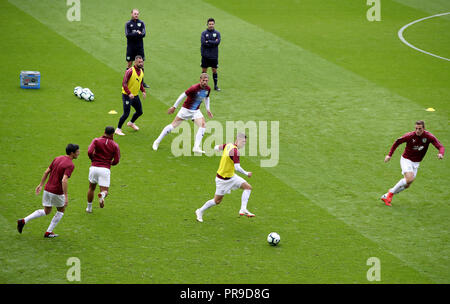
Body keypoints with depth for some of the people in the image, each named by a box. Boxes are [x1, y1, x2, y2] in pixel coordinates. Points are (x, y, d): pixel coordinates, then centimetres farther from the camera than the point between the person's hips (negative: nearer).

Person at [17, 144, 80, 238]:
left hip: (47, 189, 7)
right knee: (61, 211, 19)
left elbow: (46, 172, 10)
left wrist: (41, 185, 19)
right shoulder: (70, 165, -18)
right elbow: (64, 180, -28)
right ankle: (49, 232, 19)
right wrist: (66, 196, -26)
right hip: (57, 192, -7)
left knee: (46, 212, 20)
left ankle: (23, 221, 5)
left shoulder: (58, 158, 7)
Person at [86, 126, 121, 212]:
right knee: (105, 191, 5)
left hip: (94, 167, 1)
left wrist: (93, 159, 7)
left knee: (91, 188, 24)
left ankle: (89, 208, 28)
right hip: (105, 169, -1)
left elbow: (89, 152, -13)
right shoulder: (115, 145, 3)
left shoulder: (96, 140, 1)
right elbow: (116, 160, -1)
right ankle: (102, 195, -31)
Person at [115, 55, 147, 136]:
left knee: (139, 112, 17)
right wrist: (129, 93, -33)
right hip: (127, 96, -8)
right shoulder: (130, 71, -19)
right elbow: (124, 83, -23)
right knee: (126, 113, -12)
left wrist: (143, 91, 5)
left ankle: (131, 123, 44)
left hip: (135, 95, 8)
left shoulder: (141, 72, 5)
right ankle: (118, 129, 4)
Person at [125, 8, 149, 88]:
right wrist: (137, 33, -17)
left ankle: (142, 82, 7)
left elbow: (143, 34, -7)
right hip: (131, 46, -2)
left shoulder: (141, 23, 4)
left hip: (139, 46, 2)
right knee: (129, 63, 3)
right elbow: (127, 35, -12)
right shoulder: (128, 23, 0)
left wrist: (133, 35, -19)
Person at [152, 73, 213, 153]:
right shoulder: (194, 88, -26)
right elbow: (183, 95, -18)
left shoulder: (208, 89, -6)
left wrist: (208, 109, 11)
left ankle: (196, 147, -17)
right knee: (173, 125, -2)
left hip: (196, 111, 5)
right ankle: (157, 142, 12)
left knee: (203, 125, -18)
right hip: (186, 109, -5)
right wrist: (174, 107, -14)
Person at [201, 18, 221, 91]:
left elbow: (217, 42, -11)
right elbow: (203, 42, -14)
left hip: (214, 55, 1)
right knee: (204, 70, 3)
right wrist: (213, 43, -12)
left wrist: (208, 42, -13)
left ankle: (215, 86, 10)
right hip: (205, 55, -1)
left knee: (214, 70, 3)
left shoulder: (217, 33, 4)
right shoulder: (204, 33, 1)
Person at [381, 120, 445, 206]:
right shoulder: (410, 136, -19)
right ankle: (391, 192, -10)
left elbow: (441, 147, -18)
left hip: (416, 163, 4)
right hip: (406, 160, -4)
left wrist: (440, 154, -42)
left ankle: (386, 196, 18)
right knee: (409, 179, -26)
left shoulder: (429, 137, -14)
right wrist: (389, 155, -8)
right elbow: (397, 142, -4)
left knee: (407, 185, 3)